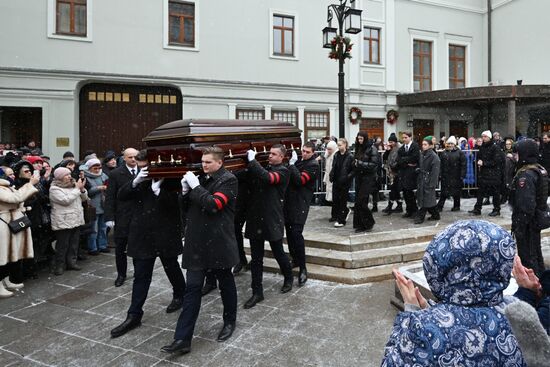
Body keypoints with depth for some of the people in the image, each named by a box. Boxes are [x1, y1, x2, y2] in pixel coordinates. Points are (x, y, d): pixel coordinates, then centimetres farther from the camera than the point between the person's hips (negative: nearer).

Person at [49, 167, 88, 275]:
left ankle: (71, 262, 23)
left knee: (74, 243, 12)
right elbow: (66, 200, -21)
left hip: (76, 220, 7)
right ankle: (60, 265, 11)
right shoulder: (54, 189, -9)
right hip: (63, 222, -7)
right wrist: (77, 189, -16)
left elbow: (84, 198, 13)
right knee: (62, 245, 0)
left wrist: (82, 188, -7)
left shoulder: (73, 185, 12)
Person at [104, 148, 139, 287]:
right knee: (120, 248, 8)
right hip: (122, 217, -1)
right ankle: (121, 274, 24)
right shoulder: (116, 174, -3)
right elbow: (109, 197, -3)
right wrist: (109, 217, -9)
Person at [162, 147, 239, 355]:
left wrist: (195, 186, -16)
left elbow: (213, 205, -21)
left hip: (219, 243, -5)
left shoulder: (228, 180, -7)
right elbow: (186, 208, 15)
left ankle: (230, 322, 35)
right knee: (192, 289, 3)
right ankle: (183, 339, 4)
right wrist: (185, 191, -2)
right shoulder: (201, 179, 13)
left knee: (226, 284, 13)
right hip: (197, 243, 6)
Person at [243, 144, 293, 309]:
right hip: (256, 218, 5)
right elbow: (250, 180, 7)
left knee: (278, 253, 11)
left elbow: (268, 178, -25)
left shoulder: (282, 171, -7)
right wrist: (248, 162, -4)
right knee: (256, 258, 6)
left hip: (272, 220, -5)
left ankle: (289, 278, 37)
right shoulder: (264, 168, 14)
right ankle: (257, 292, 14)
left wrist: (252, 160, -21)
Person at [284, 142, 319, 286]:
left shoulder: (313, 165, -8)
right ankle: (295, 259, 30)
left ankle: (303, 268, -8)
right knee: (289, 231, 13)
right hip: (289, 201, 7)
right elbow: (289, 176, 20)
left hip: (300, 204, -7)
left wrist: (292, 164, -15)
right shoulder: (298, 161, 13)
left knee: (296, 233, -14)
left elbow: (300, 180, -19)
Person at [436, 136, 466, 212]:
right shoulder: (444, 153, 10)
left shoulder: (460, 153, -1)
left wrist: (462, 175, -12)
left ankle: (456, 206, 20)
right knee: (444, 192, 5)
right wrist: (440, 174, 1)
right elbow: (440, 164, 9)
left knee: (456, 192, 7)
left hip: (456, 176, -3)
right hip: (445, 176, 3)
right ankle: (439, 206, 7)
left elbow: (463, 165, -6)